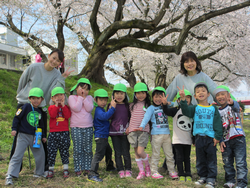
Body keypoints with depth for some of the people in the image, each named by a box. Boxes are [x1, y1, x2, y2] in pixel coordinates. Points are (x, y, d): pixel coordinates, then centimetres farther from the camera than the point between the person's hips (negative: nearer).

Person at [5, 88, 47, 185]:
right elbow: (17, 118, -4)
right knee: (17, 155, -7)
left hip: (36, 137, 5)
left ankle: (39, 173, 27)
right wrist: (14, 129, -11)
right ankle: (10, 176, -7)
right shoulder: (25, 107, -6)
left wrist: (43, 136, 20)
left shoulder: (39, 111, 10)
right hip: (23, 135, -5)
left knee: (40, 154, 7)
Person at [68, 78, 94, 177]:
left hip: (88, 127, 3)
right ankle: (78, 169, 9)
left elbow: (89, 109, -8)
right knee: (77, 149, 0)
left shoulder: (89, 98, 10)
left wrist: (84, 97, -8)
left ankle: (87, 168, 14)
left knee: (88, 149, 5)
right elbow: (76, 108, -14)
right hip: (76, 127, -2)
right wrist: (80, 97, -7)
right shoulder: (72, 97, 2)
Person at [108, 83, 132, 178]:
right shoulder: (111, 105, 3)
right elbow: (108, 117, -6)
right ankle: (120, 170, 15)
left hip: (125, 132, 0)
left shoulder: (127, 106, 4)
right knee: (117, 152, 5)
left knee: (126, 152, 4)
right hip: (114, 131, 0)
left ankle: (128, 169, 17)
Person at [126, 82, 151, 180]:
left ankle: (147, 165, 17)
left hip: (143, 130, -3)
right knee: (136, 152, 4)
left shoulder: (148, 106, 5)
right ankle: (141, 171, 16)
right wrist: (128, 127, 10)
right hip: (133, 130, 3)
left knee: (140, 152, -12)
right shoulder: (132, 105, 11)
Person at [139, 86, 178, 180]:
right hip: (156, 134, -4)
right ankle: (154, 171, 10)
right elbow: (146, 117, -13)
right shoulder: (151, 108, 0)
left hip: (166, 134, 4)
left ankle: (172, 171, 17)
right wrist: (142, 126, -29)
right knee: (155, 154, 2)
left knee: (169, 154, 9)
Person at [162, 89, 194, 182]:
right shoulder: (176, 110, -5)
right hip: (177, 139, -3)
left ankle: (188, 174, 17)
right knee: (179, 157, 2)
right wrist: (165, 104, -43)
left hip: (188, 140, 3)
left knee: (187, 158, 10)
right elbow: (167, 112, -23)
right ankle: (181, 174, 11)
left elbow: (193, 126, 14)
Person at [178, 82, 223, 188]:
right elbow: (185, 110, -13)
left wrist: (217, 136, -3)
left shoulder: (213, 109, 5)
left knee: (211, 159, 2)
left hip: (211, 138, -1)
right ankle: (203, 177, 22)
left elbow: (218, 123, 4)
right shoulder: (195, 108, 6)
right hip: (199, 138, 1)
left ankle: (211, 179, 10)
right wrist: (183, 99, -27)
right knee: (200, 159, 10)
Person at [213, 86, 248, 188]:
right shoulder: (217, 112, 10)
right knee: (227, 163, 10)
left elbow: (236, 107, -26)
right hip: (226, 141, 4)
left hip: (238, 138, -4)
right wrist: (220, 140, -1)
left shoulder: (233, 106, 0)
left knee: (240, 162, -6)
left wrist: (231, 102, -50)